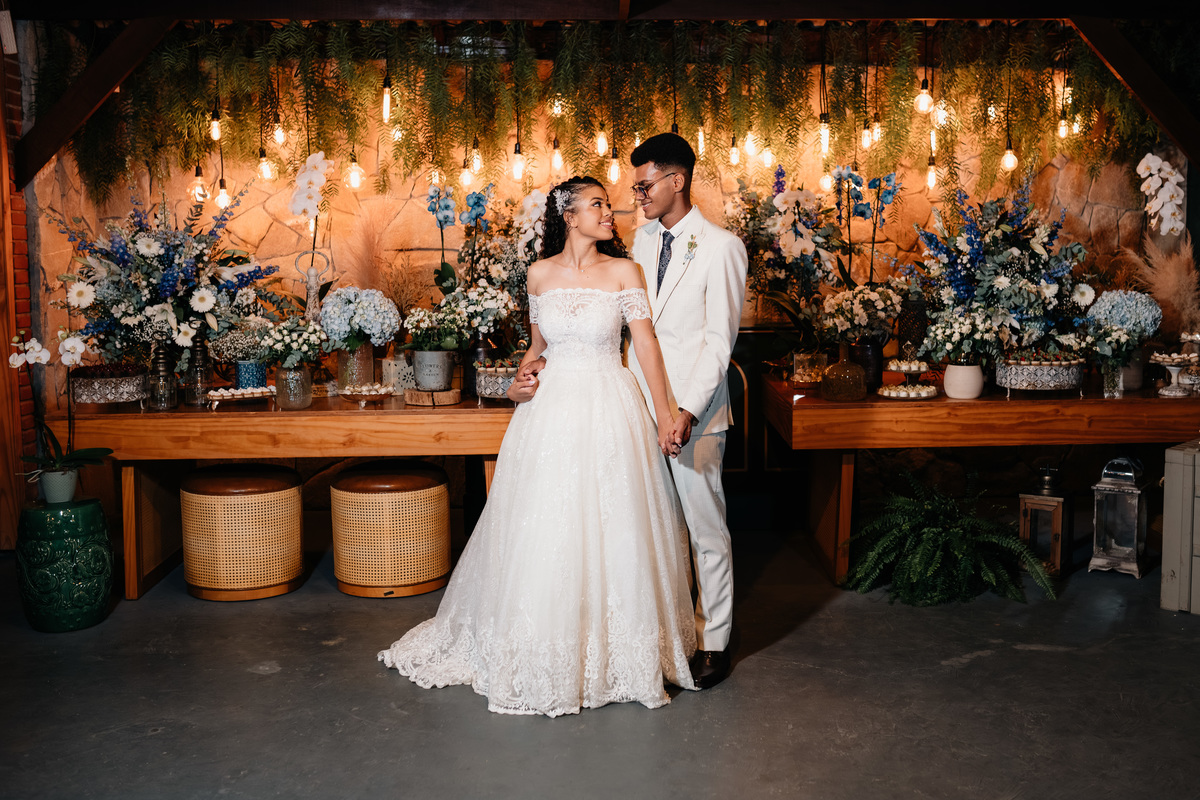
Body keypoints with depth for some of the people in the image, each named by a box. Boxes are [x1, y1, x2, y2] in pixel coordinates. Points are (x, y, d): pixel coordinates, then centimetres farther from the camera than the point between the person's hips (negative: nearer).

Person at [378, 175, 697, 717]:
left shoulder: (623, 272, -1)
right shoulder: (540, 274, 6)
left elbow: (646, 343, -7)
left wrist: (664, 413, -15)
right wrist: (523, 379, -1)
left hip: (609, 409, -2)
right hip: (552, 409, 2)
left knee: (611, 532, 4)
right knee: (544, 533, 6)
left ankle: (617, 650, 22)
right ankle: (542, 655, 24)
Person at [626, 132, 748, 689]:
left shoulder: (720, 246, -9)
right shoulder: (644, 239, 12)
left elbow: (719, 338, -12)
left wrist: (688, 409, -19)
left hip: (693, 412, -6)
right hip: (643, 403, 6)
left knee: (706, 528, 4)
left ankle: (713, 643, 17)